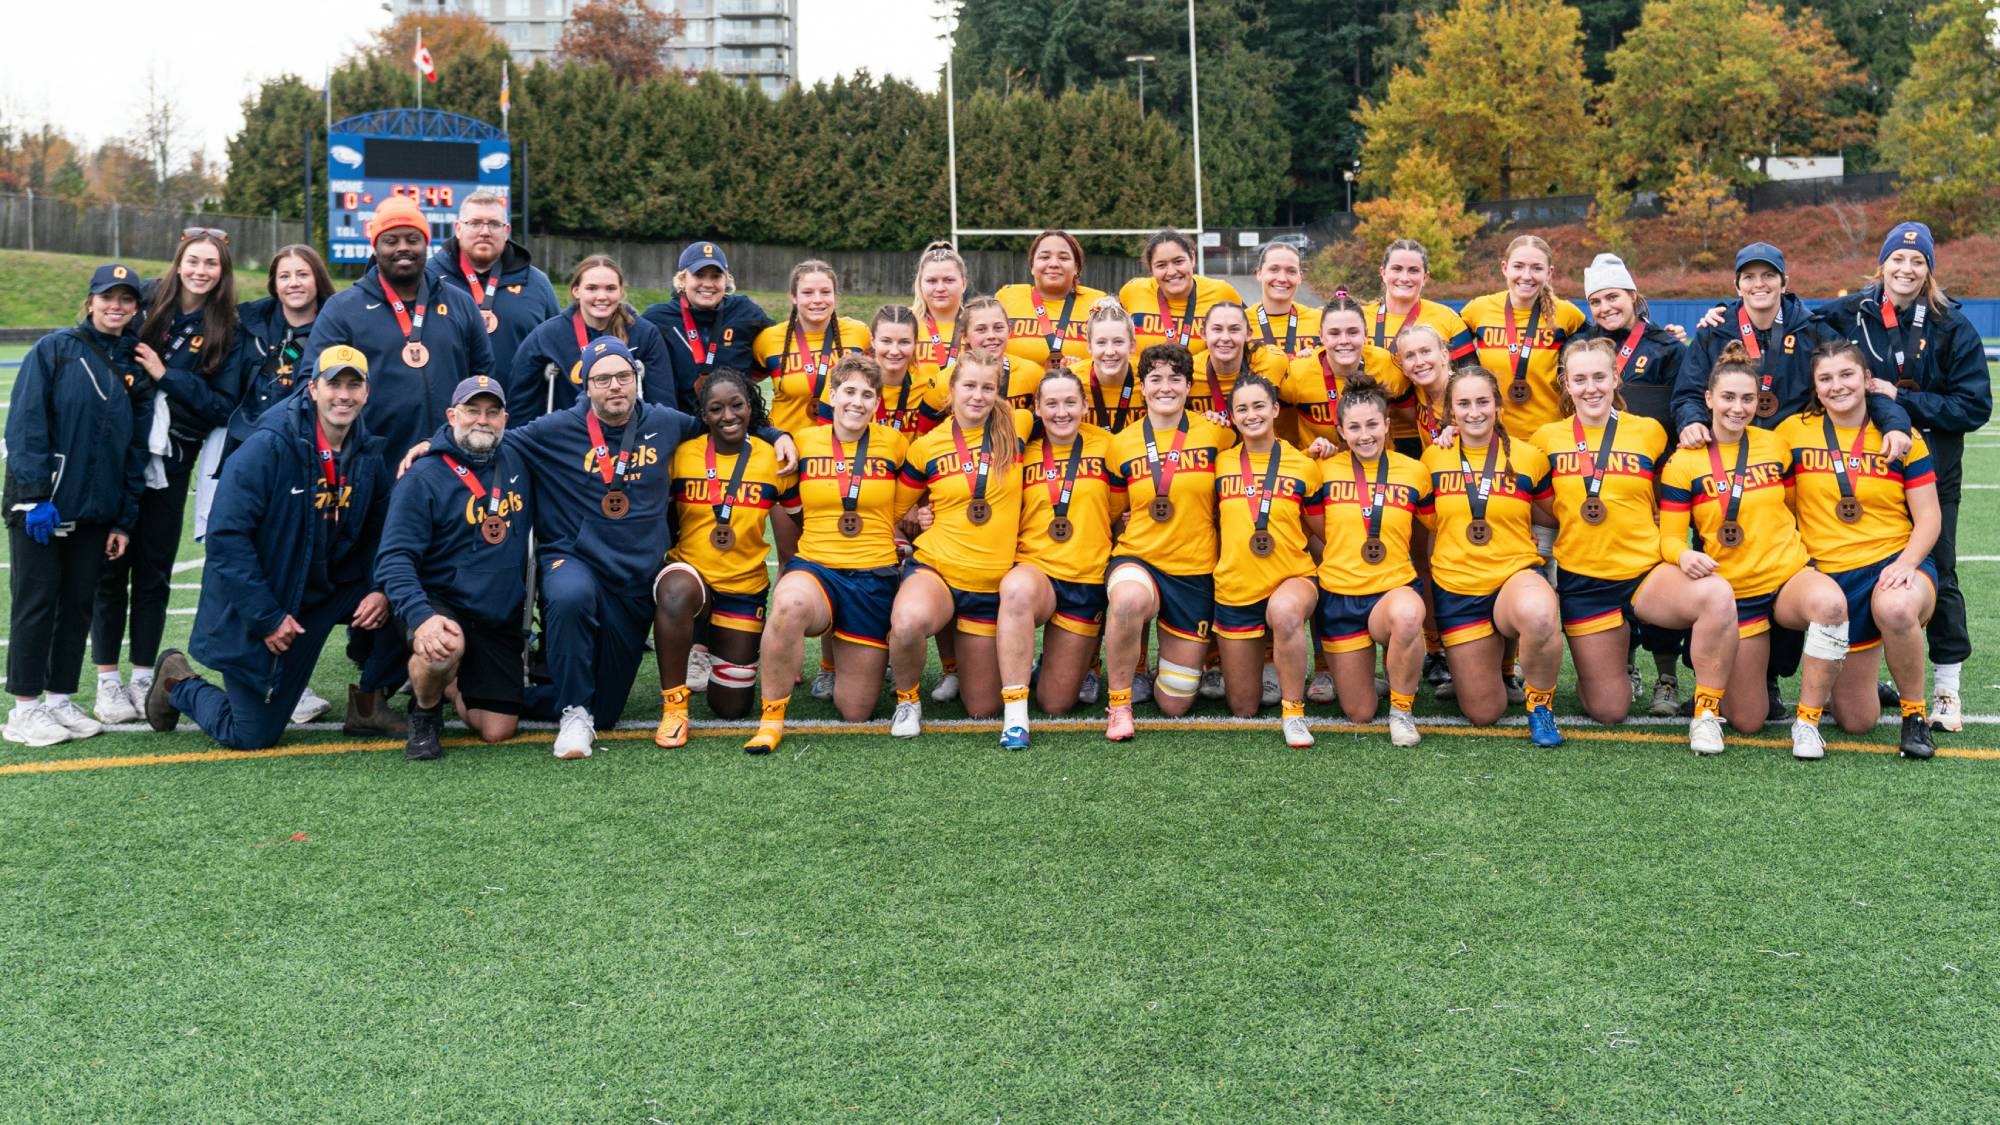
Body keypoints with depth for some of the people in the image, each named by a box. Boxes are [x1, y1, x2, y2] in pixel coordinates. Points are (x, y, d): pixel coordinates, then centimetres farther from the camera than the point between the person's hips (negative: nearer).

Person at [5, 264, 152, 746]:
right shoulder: (54, 350, -4)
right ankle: (25, 710, 7)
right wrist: (35, 496, -17)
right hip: (39, 505, -4)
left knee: (78, 605, 8)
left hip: (95, 512, 5)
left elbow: (135, 449, 11)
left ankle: (60, 699, 18)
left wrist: (125, 520, 7)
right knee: (35, 604, 0)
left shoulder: (136, 367, 10)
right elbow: (25, 424, -10)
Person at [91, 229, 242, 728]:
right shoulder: (145, 304, -2)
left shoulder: (225, 332, 1)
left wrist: (165, 374, -15)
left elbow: (224, 406, -6)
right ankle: (107, 678, 13)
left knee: (155, 570, 8)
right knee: (112, 566, 4)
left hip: (170, 466, 1)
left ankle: (143, 676, 18)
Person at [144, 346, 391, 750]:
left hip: (323, 595, 6)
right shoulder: (267, 448, -21)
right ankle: (178, 682, 31)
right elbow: (226, 536, -24)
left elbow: (377, 535, 8)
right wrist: (266, 618, -24)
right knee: (252, 737, 1)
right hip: (252, 613, -5)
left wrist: (380, 590, -12)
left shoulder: (367, 457, -1)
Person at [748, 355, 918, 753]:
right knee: (789, 604, -42)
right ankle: (771, 719, -23)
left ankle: (838, 647, 38)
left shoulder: (895, 445, 2)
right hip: (813, 568, -1)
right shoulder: (803, 443, 2)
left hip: (874, 578, 1)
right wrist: (787, 567, 8)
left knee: (856, 712, 4)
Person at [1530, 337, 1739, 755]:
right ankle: (1591, 669, 39)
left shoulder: (1649, 432, 1)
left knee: (1717, 595, -34)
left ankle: (1707, 714, -19)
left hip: (1647, 572, 0)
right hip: (1582, 581, 0)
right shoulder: (1547, 438, 2)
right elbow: (1544, 505, 15)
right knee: (1608, 712, 3)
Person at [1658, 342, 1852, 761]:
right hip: (1732, 591, -2)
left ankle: (1807, 719, -21)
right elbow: (1670, 537, -7)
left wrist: (1802, 550, 4)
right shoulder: (1683, 463, -6)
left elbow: (1794, 507, 17)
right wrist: (1685, 556, -28)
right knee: (1747, 721, -1)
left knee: (1830, 602, -38)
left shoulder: (1775, 445, 3)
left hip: (1789, 575, 2)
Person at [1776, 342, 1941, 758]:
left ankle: (1915, 714, -16)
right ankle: (1876, 686, 40)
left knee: (1894, 608, -42)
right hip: (1829, 576, 2)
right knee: (1855, 720, 1)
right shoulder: (1794, 431, 1)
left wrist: (1905, 564, -18)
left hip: (1894, 564, -1)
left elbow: (1928, 518, 0)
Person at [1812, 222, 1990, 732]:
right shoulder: (1849, 314, -1)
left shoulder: (1952, 327, -5)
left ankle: (1947, 689, 13)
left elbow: (1974, 407, -8)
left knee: (1935, 572, 3)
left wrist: (1901, 399, -16)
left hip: (1931, 469, -1)